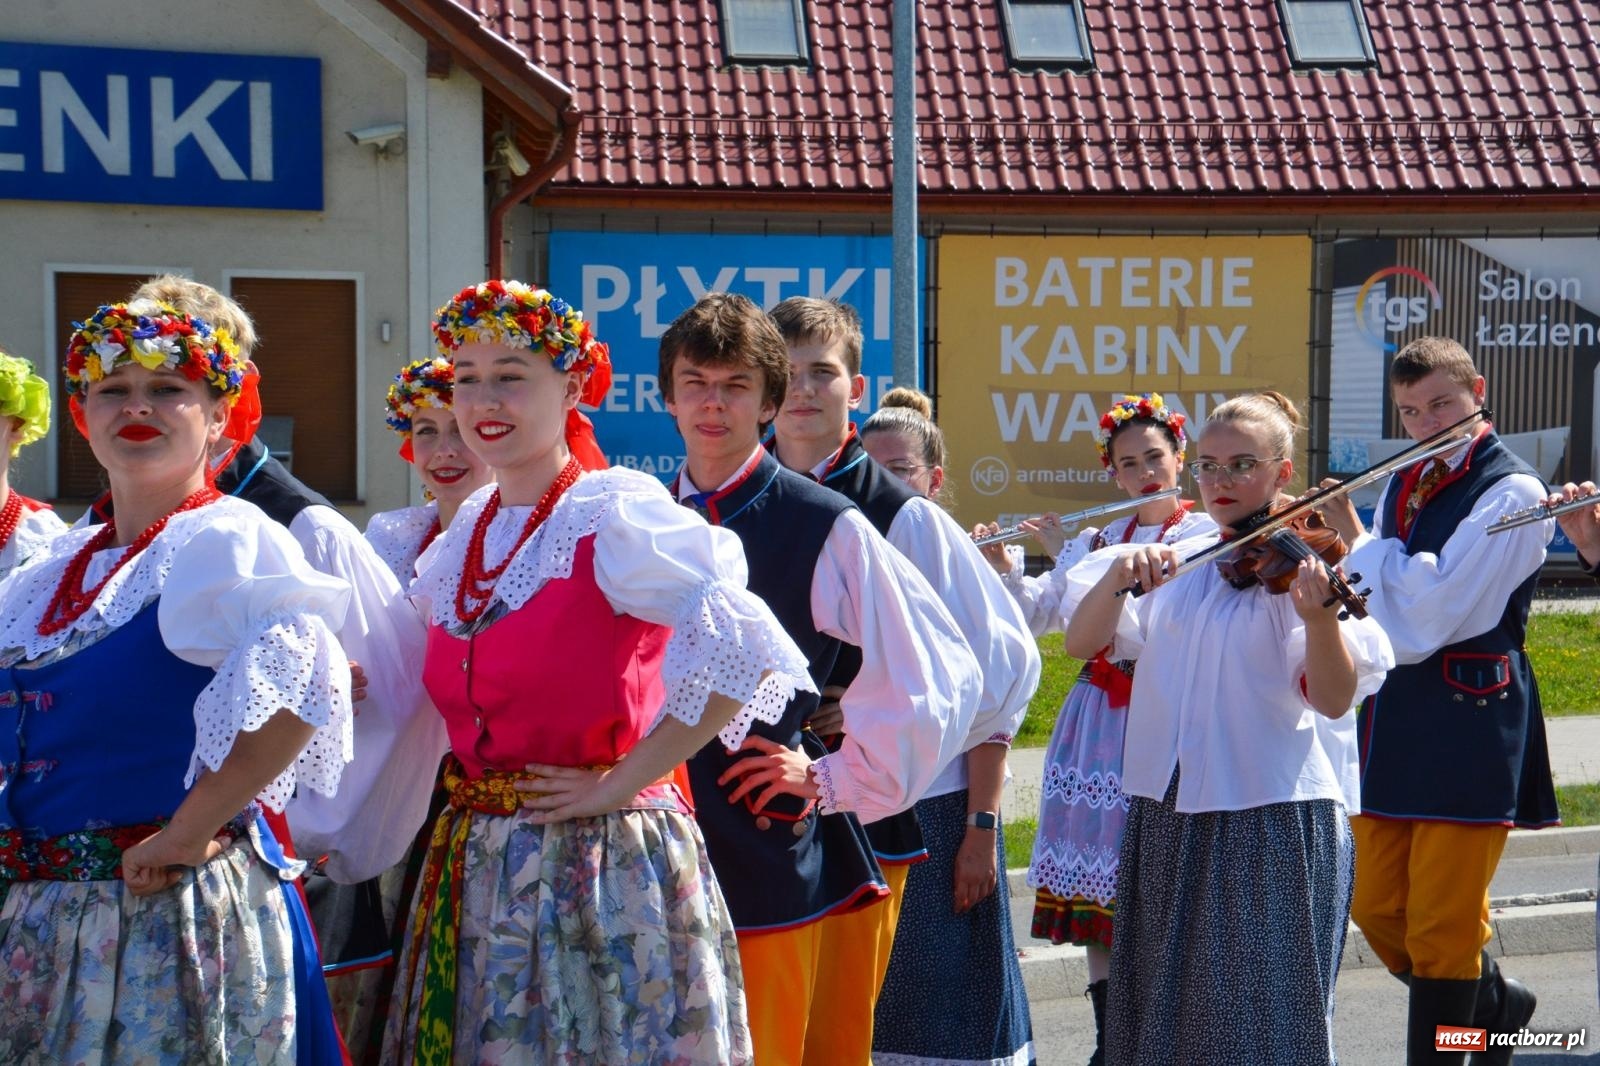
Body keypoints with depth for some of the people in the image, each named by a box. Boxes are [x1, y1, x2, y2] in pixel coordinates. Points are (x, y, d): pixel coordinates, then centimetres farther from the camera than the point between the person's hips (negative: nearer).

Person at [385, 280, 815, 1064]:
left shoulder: (616, 515, -12)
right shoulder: (463, 536, 10)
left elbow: (745, 653, -24)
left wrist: (621, 781, -18)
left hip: (602, 867, -7)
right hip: (478, 870, 7)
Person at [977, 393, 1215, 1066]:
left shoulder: (1207, 535, -1)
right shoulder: (1096, 538, 15)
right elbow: (1039, 615, 13)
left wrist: (1085, 560, -16)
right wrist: (1002, 563, -1)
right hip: (1099, 722, 5)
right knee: (1098, 875, 5)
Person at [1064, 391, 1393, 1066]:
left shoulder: (1309, 563, -5)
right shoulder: (1173, 566, 10)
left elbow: (1333, 699, -16)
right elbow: (1081, 643, 1)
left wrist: (1319, 618, -34)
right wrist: (1118, 576, -16)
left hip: (1275, 818, -5)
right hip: (1166, 817, 5)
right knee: (1162, 1009, 12)